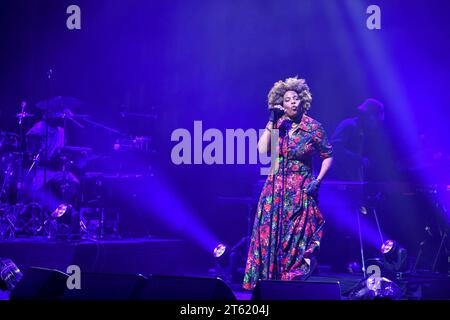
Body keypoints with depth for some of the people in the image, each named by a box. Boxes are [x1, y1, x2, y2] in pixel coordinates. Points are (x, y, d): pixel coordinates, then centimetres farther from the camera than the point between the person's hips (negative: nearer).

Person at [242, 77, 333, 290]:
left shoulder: (313, 127, -5)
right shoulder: (277, 124, 3)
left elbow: (328, 156, 2)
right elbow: (262, 150, -10)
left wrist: (317, 180, -9)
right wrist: (271, 123, -12)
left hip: (301, 191, -3)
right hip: (275, 189, 3)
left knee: (298, 237, -1)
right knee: (271, 234, 0)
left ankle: (295, 282, 9)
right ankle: (268, 280, 10)